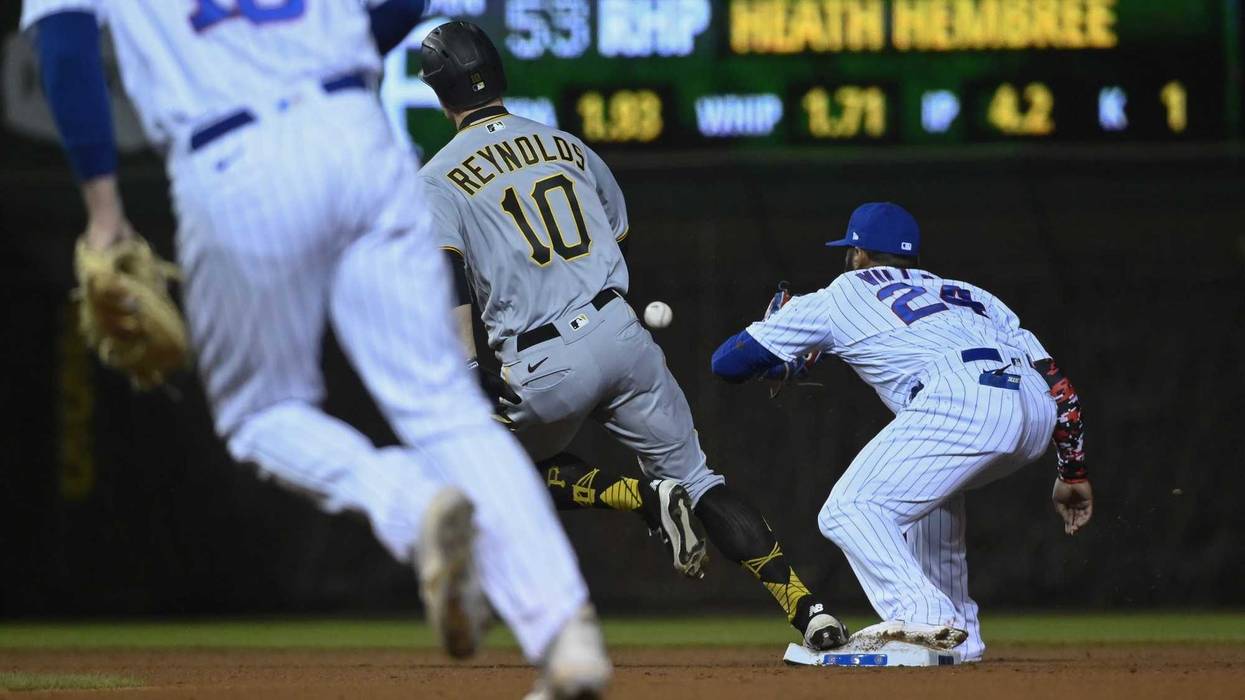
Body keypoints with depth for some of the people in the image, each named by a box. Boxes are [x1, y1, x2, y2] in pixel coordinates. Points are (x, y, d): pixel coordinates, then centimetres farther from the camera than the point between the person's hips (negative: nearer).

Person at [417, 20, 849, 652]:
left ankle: (647, 500, -2)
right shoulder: (568, 147, 17)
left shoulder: (440, 179, 3)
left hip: (542, 368, -4)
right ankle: (806, 608, -5)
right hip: (622, 334, 4)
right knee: (695, 478, 10)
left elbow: (447, 282, -10)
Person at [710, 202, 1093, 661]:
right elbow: (1057, 381, 25)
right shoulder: (967, 295, 36)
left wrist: (790, 364, 49)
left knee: (849, 511, -2)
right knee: (928, 479, 32)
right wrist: (1073, 472, 27)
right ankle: (960, 639, 27)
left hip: (959, 405, -6)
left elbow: (727, 362, 28)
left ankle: (922, 614, -24)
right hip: (1038, 413, 6)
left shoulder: (836, 299, 24)